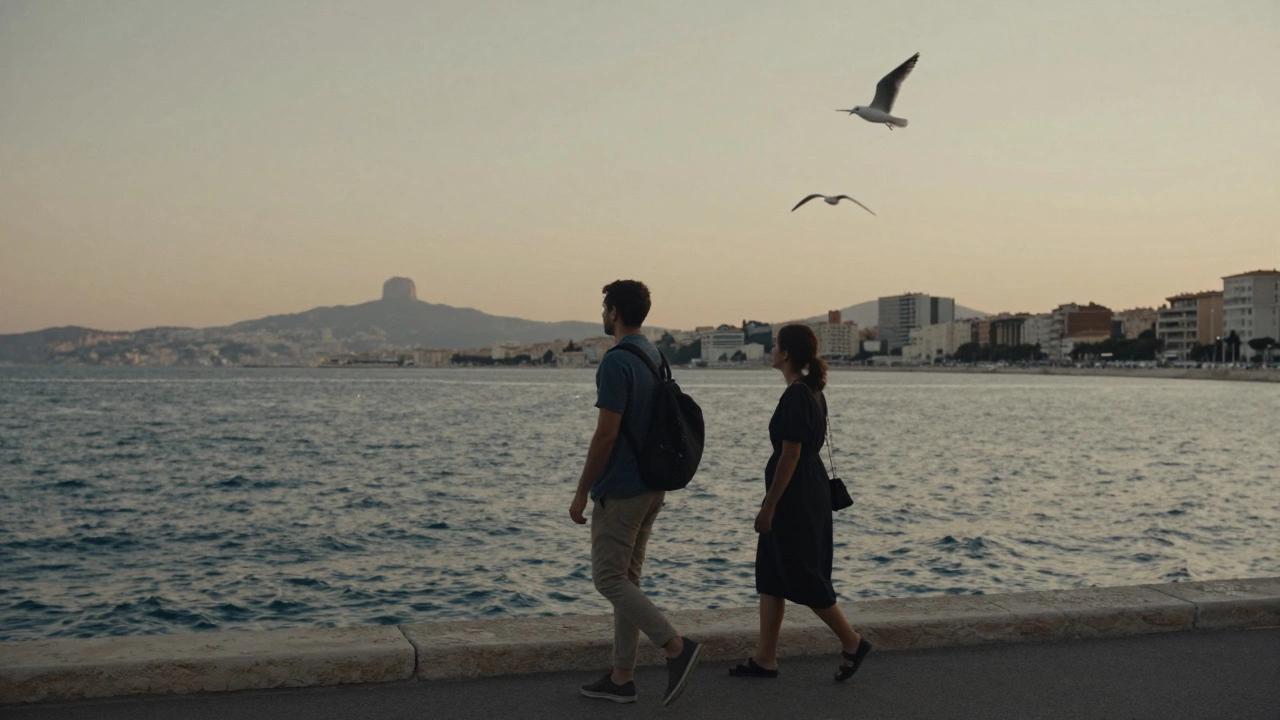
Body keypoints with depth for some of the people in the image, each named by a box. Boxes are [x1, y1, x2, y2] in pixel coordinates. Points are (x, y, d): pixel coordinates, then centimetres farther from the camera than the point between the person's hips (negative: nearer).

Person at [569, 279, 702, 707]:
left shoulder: (616, 362, -18)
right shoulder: (657, 357, 11)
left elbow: (606, 434, -21)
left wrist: (582, 492, -14)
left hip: (620, 491, -9)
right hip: (651, 487, 9)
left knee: (609, 579, -2)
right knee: (626, 579, 13)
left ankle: (677, 647, -9)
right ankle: (622, 678, 17)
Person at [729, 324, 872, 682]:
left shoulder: (796, 396, -19)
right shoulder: (811, 391, 12)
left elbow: (790, 454, -21)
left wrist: (769, 505, -18)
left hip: (795, 496, -10)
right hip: (808, 490, 10)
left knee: (803, 576, 0)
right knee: (770, 575, 12)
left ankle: (852, 642, 13)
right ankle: (765, 657, 16)